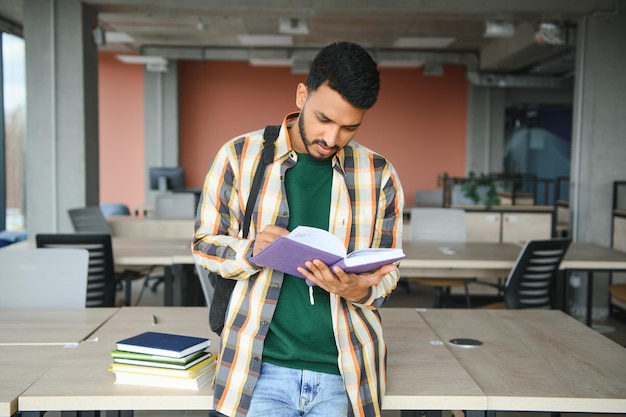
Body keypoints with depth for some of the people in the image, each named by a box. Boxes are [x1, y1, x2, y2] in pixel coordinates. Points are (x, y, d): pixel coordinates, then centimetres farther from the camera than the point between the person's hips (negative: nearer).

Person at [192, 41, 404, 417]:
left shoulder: (380, 175, 1)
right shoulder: (239, 157, -2)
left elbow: (388, 271, 7)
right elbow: (205, 243, 4)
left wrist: (361, 290, -16)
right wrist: (252, 250, -18)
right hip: (261, 368, -1)